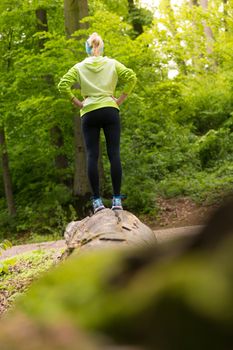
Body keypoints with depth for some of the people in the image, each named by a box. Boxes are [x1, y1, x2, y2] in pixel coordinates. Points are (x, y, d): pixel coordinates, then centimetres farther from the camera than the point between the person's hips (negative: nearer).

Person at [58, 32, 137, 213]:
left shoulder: (79, 67, 7)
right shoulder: (112, 63, 8)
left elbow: (63, 85, -3)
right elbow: (131, 77, -4)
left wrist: (77, 102, 4)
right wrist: (121, 99, 2)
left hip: (89, 112, 0)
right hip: (110, 110, 0)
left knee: (92, 156, -1)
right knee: (114, 154, -2)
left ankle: (97, 200, -6)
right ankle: (117, 199, -7)